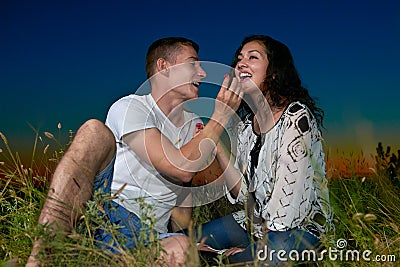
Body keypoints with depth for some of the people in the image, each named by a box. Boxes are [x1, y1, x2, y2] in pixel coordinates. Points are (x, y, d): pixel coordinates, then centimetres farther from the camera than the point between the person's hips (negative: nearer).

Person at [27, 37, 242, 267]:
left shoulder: (194, 126, 18)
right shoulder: (129, 107, -3)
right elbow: (181, 168, -15)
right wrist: (220, 117, -7)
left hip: (147, 236, 4)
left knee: (182, 248, -34)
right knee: (95, 130, -30)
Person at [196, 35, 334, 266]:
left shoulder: (296, 117, -18)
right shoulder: (245, 122, 6)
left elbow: (289, 197, -20)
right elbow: (243, 193, 1)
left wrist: (258, 245, -14)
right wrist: (216, 146, -9)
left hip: (302, 227, -7)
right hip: (256, 221, 8)